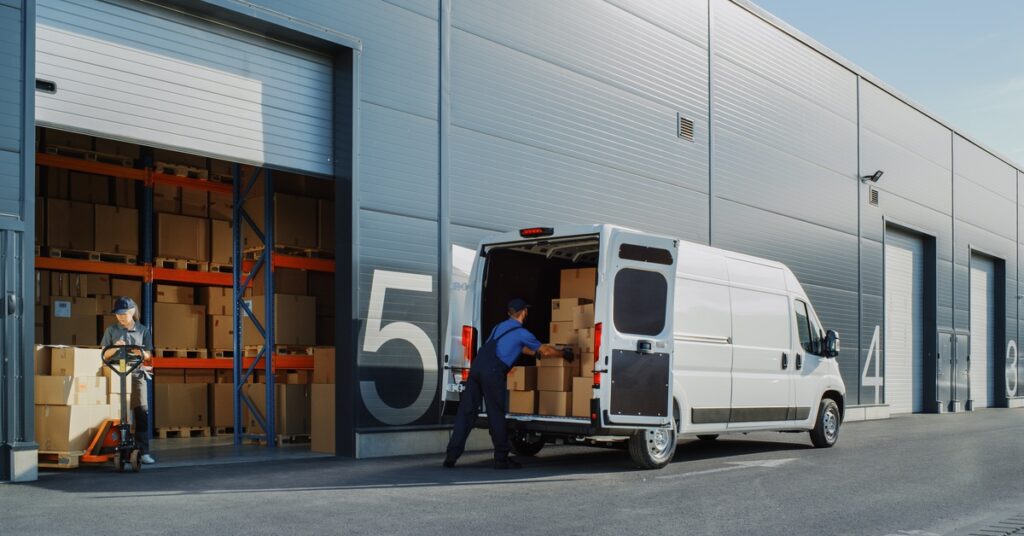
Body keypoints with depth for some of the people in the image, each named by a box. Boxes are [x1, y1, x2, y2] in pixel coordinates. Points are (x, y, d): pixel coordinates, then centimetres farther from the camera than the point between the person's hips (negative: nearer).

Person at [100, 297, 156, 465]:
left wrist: (141, 353, -14)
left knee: (141, 412, -8)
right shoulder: (112, 331, 8)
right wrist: (115, 348, -12)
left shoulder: (143, 331, 7)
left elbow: (149, 355, 8)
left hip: (137, 374, 0)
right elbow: (104, 355, 8)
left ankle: (143, 451, -9)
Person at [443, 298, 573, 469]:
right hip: (492, 371, -7)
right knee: (496, 415, 2)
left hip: (477, 365, 7)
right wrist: (564, 353, 31)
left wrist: (536, 352, 55)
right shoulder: (521, 333, 7)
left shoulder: (499, 327, 29)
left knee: (466, 412, 4)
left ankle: (451, 455, -1)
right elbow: (546, 351, 15)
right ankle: (501, 459, 10)